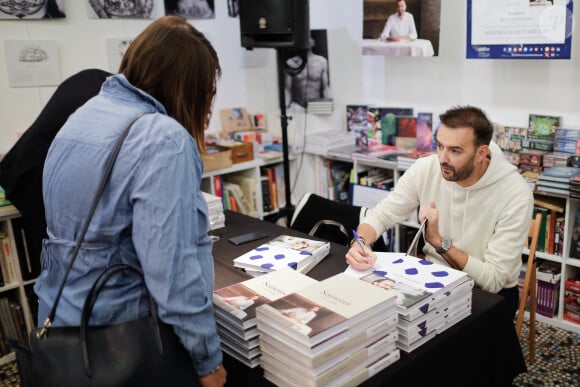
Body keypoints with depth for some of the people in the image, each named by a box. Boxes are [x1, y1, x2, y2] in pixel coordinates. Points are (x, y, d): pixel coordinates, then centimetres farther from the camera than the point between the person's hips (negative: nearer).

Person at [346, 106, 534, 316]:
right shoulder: (425, 169, -12)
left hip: (490, 294, -3)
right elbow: (380, 215, -5)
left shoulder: (516, 195, -22)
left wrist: (438, 240, -29)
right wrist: (360, 243, -26)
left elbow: (493, 280, -22)